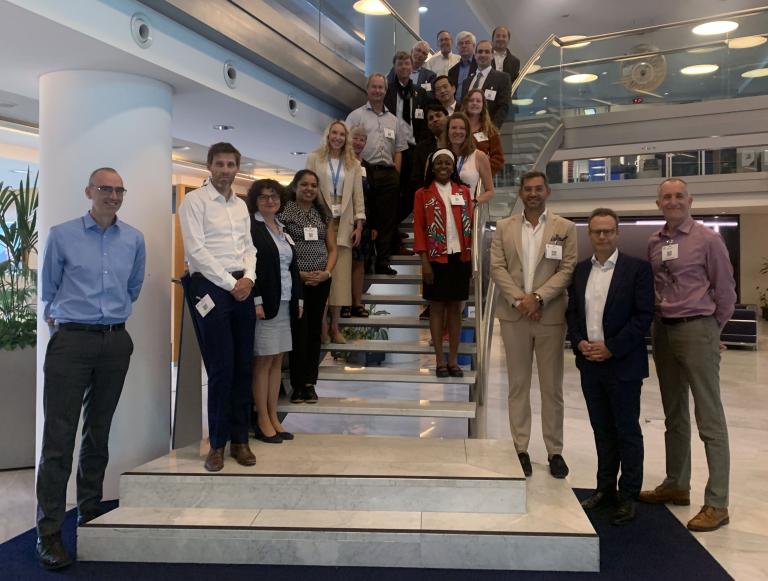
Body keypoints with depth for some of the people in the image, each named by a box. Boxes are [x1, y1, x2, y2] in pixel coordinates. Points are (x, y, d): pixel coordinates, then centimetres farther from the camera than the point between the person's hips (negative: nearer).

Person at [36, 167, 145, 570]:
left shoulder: (134, 239, 8)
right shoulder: (61, 235, 0)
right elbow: (48, 289, 11)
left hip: (115, 343, 3)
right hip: (71, 341, -3)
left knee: (99, 432, 13)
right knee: (59, 436, -5)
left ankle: (90, 514, 26)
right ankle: (49, 532, 2)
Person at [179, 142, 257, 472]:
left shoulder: (241, 205, 17)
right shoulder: (194, 201, -3)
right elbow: (196, 251, -11)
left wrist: (248, 278, -3)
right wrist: (230, 284, -13)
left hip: (242, 288, 6)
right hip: (210, 287, -6)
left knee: (243, 366, 7)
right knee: (221, 368, -5)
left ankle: (239, 439, 17)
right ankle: (217, 443, 9)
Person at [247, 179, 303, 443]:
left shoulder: (282, 229, 17)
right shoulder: (250, 227, -6)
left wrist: (298, 299, 12)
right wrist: (256, 301, -19)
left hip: (285, 303, 7)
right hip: (265, 303, -7)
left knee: (277, 361, 9)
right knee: (263, 361, -3)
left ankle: (273, 418, 16)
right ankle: (263, 422, 5)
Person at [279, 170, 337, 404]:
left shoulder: (323, 214, 13)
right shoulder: (284, 212, -1)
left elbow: (332, 249, 12)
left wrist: (327, 272, -5)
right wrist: (298, 273, -14)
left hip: (321, 280, 4)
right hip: (295, 280, -4)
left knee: (314, 330, 8)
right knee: (298, 330, -5)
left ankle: (310, 383, 16)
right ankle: (298, 384, 6)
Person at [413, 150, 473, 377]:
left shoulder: (463, 191, 8)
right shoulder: (423, 194, 1)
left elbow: (470, 225, 7)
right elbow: (419, 229, -3)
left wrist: (472, 257, 1)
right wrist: (424, 262, -10)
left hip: (460, 258, 2)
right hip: (436, 258, -2)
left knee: (455, 307, 7)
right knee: (437, 307, 4)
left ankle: (453, 360, 15)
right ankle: (440, 361, 11)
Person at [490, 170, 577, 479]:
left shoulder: (565, 228, 5)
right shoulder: (504, 227, 8)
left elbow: (567, 269, -3)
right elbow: (497, 267, 1)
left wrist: (538, 297, -14)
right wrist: (518, 299, -12)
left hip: (551, 315, -1)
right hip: (514, 315, 1)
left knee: (552, 387, 5)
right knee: (518, 384, 7)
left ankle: (555, 451, 15)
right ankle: (520, 449, 15)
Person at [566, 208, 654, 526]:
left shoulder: (637, 268, -6)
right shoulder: (581, 270, 9)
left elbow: (644, 315, -11)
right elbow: (572, 311, 12)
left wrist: (611, 348, -16)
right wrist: (579, 342, -6)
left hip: (623, 365, -5)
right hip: (590, 365, 5)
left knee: (627, 431, 5)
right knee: (602, 431, 15)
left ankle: (628, 497, 16)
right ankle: (605, 489, 27)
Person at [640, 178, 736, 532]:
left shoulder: (706, 239, -6)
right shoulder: (654, 243, 9)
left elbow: (725, 289, -3)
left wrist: (713, 330, 5)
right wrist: (656, 323, 8)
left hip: (696, 329, -6)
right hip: (663, 330, 6)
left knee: (709, 419, -4)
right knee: (674, 414, 16)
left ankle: (717, 504, 3)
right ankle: (676, 486, 30)